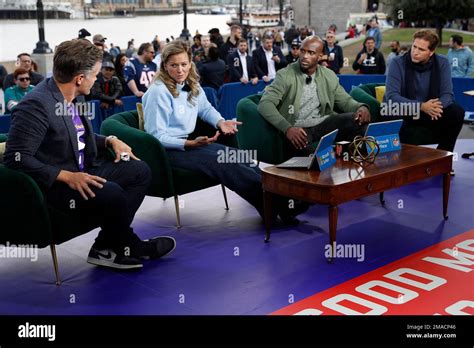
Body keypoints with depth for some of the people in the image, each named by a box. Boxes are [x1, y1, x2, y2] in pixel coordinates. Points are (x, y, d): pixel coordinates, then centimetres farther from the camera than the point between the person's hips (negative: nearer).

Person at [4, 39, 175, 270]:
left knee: (140, 171, 3)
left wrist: (110, 140, 2)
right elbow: (16, 158, -24)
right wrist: (67, 176, -28)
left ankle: (107, 247, -3)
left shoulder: (75, 97, 3)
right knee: (112, 193, -29)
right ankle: (128, 245, 2)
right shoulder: (36, 105, -22)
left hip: (82, 170, 10)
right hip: (53, 183, -9)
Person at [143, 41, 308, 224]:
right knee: (221, 161, -28)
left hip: (189, 141, 8)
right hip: (165, 150, -8)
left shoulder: (192, 84, 8)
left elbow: (205, 108, 25)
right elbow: (156, 136, -16)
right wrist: (190, 144, -27)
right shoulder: (158, 92, -15)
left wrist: (220, 122, 3)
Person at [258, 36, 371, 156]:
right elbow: (265, 104, -14)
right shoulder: (285, 75, -3)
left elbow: (345, 101, 18)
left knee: (358, 120, -21)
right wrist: (287, 128, -31)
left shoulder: (329, 76, 10)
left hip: (324, 124, 4)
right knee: (302, 145, -39)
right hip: (297, 128, -4)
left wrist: (361, 107, -8)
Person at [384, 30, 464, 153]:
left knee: (457, 112, -20)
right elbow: (391, 96, -23)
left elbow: (447, 94, -10)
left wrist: (436, 106, -34)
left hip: (428, 112, 3)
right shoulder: (398, 62, -14)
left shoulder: (442, 63, -6)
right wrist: (421, 106, -36)